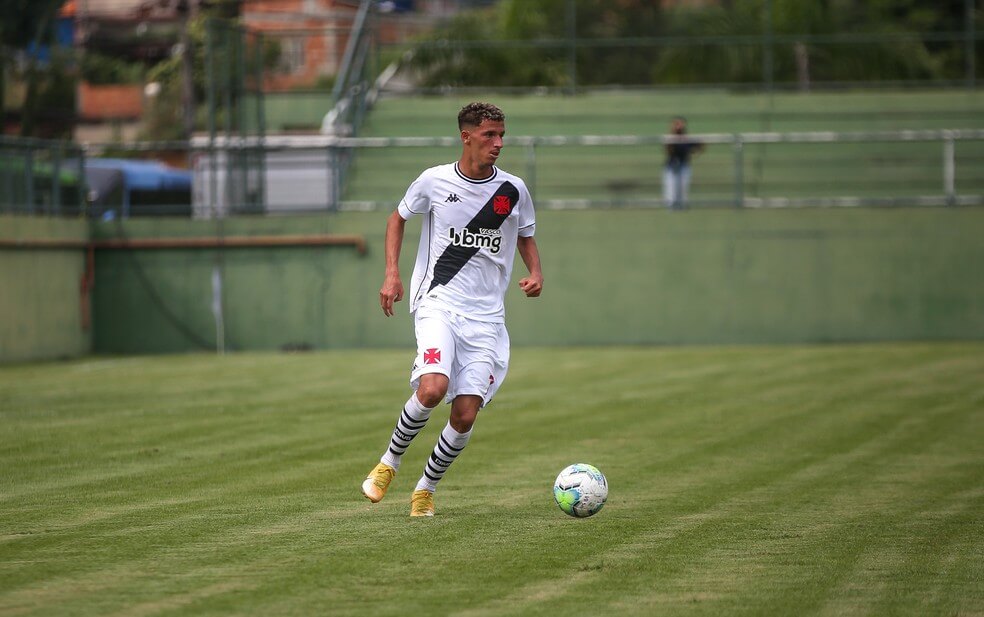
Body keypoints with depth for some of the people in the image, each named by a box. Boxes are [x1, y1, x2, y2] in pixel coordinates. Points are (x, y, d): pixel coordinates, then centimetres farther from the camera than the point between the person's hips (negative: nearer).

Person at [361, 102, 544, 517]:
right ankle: (389, 461, -2)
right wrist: (392, 274, 4)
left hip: (486, 315, 3)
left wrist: (535, 273, -1)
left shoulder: (513, 190, 3)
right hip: (438, 303, -3)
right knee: (432, 389, -27)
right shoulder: (434, 181, -1)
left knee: (465, 415, -5)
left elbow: (525, 238, 20)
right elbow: (398, 218, 16)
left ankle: (425, 489, 18)